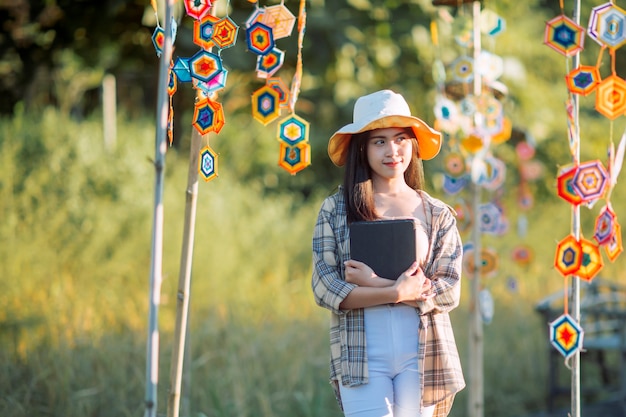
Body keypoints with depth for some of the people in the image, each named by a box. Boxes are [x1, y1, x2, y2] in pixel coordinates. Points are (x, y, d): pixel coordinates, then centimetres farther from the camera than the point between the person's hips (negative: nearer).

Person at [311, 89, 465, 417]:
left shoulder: (438, 215, 10)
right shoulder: (335, 210, 6)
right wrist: (397, 292, -15)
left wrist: (375, 283, -11)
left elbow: (449, 291, 0)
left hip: (422, 356, 2)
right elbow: (325, 288, -3)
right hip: (361, 356, -2)